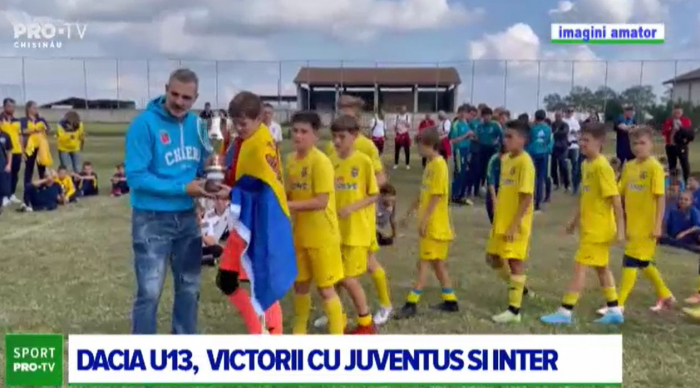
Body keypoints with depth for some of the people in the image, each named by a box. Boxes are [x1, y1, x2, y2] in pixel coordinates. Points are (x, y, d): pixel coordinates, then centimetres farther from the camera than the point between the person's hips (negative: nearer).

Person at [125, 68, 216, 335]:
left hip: (187, 217, 6)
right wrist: (182, 189, -23)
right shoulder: (145, 123, -15)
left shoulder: (196, 125, 3)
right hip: (152, 220, -6)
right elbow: (135, 176, -20)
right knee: (149, 292, 1)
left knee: (189, 287, 16)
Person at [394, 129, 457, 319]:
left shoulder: (439, 165, -16)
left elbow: (437, 196, -21)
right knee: (437, 263, 14)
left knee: (423, 263, -4)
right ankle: (450, 301, 23)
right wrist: (410, 213, 23)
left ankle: (411, 304, 1)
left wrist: (424, 220, -22)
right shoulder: (430, 164, 12)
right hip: (430, 224, 9)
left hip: (434, 225, -9)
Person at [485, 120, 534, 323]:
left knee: (515, 262, -2)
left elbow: (527, 197, -19)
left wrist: (514, 225, -21)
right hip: (501, 221, 9)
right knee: (493, 259, 14)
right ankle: (519, 287, 34)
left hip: (516, 224, -9)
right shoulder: (505, 159, 10)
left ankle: (514, 310, 6)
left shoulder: (525, 162, -16)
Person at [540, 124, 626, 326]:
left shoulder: (602, 166, -18)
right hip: (590, 226, 9)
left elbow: (615, 198, -19)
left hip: (599, 228, -9)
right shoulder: (585, 164, 8)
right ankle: (615, 311, 25)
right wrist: (575, 220, 22)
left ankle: (565, 312, -3)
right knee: (601, 267, 15)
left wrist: (620, 228, -21)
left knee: (580, 267, -7)